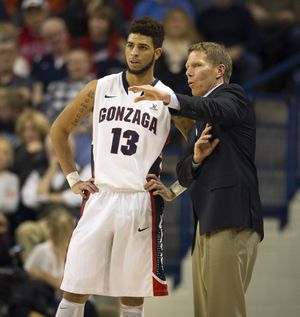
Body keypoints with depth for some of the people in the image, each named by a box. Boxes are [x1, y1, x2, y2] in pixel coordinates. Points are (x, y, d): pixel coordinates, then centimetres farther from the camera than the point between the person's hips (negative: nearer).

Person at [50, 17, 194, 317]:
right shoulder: (100, 89, 7)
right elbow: (59, 129, 16)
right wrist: (73, 178, 9)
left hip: (141, 203, -1)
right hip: (100, 198, 1)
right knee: (74, 291, -3)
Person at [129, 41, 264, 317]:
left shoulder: (232, 95, 0)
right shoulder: (200, 121, 25)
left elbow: (218, 109, -25)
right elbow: (186, 174, 21)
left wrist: (168, 98, -40)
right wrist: (195, 159, -3)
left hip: (231, 221, -9)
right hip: (206, 224, 9)